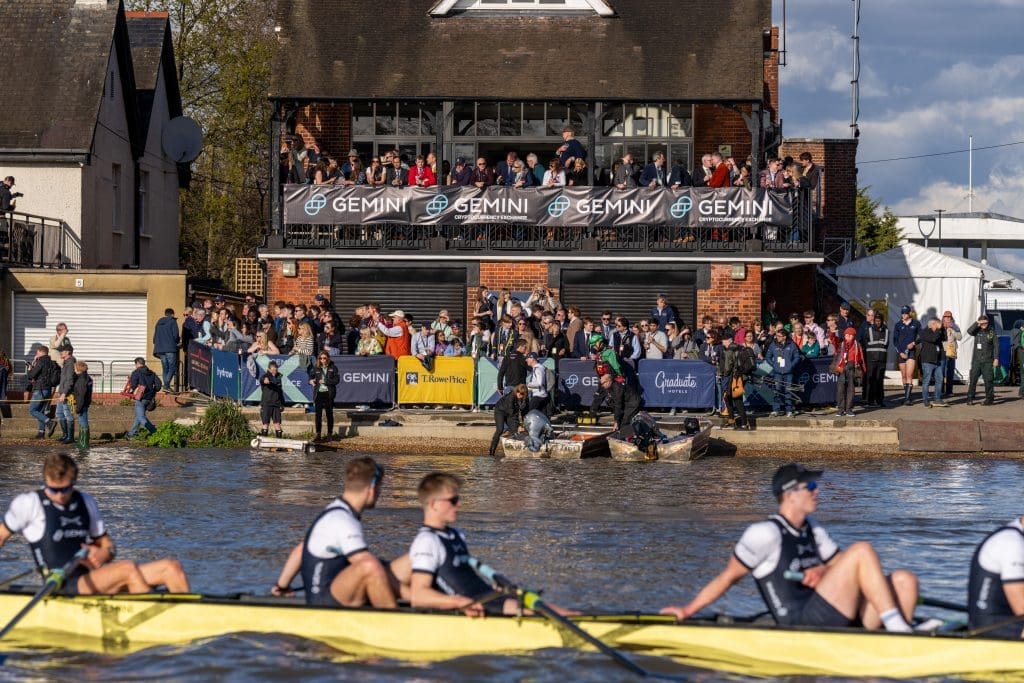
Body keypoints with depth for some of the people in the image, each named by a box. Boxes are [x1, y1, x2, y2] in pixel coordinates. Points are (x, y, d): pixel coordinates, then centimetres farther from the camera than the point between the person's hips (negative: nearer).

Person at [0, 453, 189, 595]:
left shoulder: (86, 502, 15)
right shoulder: (29, 504, -2)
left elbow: (107, 544, 21)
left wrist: (105, 554, -3)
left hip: (94, 578, 7)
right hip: (65, 588, -7)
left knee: (170, 567, -10)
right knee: (128, 568, -33)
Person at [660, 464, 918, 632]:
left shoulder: (811, 528, 19)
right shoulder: (766, 533, -7)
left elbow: (840, 565, 22)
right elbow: (728, 577, -3)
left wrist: (823, 571, -1)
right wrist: (687, 611, -4)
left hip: (839, 621, 8)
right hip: (800, 622, -8)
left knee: (903, 580, -7)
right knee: (862, 551, -20)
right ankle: (898, 629, -23)